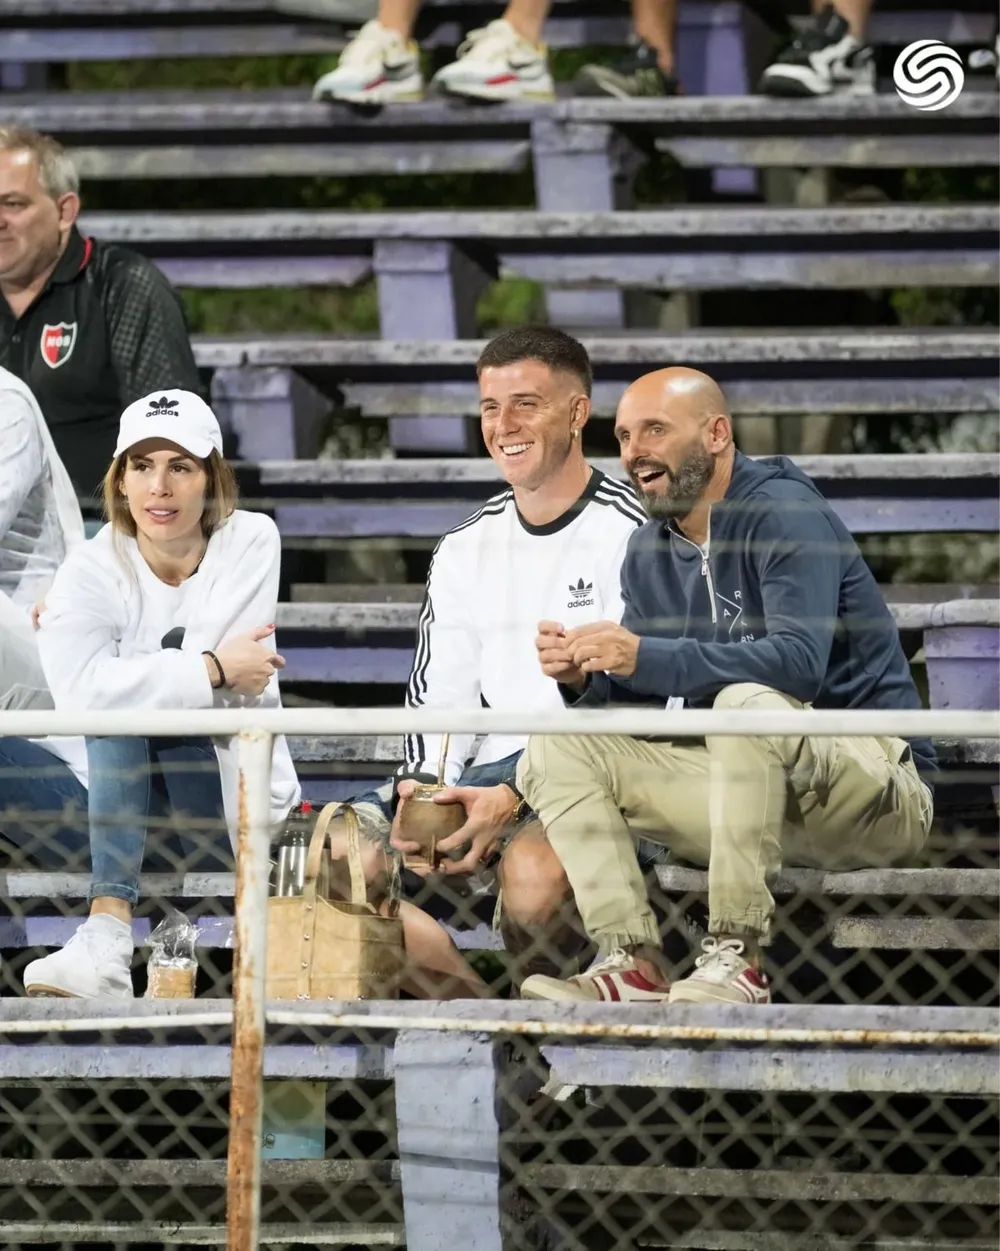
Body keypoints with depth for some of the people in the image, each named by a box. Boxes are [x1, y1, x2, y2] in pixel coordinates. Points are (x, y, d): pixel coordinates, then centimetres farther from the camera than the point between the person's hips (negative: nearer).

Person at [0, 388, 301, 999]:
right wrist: (213, 671, -24)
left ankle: (107, 935, -45)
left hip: (228, 800, -3)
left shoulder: (250, 543, -5)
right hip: (116, 800, 3)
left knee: (122, 704, -29)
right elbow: (80, 689, -24)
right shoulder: (95, 570, -4)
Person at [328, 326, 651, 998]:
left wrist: (516, 796, -21)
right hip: (487, 775, 6)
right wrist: (422, 784, -5)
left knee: (534, 867, -38)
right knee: (331, 858, -17)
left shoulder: (631, 532, -5)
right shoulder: (466, 550, 18)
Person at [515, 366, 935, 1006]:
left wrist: (645, 658, -30)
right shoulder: (650, 551, 10)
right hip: (751, 784, 8)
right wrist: (587, 677, -13)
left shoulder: (785, 512, -13)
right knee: (557, 744, -3)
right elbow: (646, 699, 10)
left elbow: (800, 661, -28)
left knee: (748, 704, -37)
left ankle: (737, 959, -34)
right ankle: (631, 964, -20)